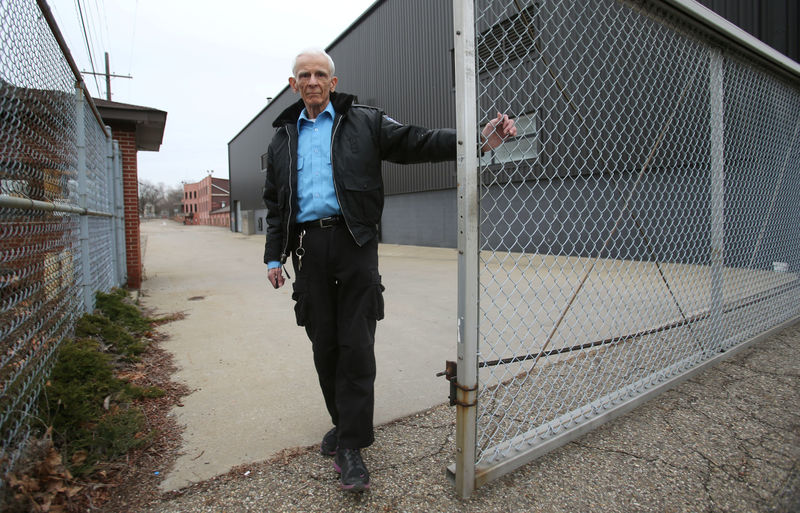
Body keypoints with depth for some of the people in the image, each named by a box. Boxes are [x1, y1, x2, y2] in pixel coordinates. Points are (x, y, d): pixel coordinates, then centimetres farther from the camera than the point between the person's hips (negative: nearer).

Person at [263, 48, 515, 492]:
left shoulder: (364, 122, 8)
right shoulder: (282, 138, 18)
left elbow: (417, 143, 0)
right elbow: (275, 203, 19)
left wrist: (478, 140, -13)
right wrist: (274, 256, 13)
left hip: (353, 243, -3)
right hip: (307, 247, 4)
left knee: (356, 345, -4)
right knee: (324, 344, 9)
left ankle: (351, 445, 8)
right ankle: (346, 422, 29)